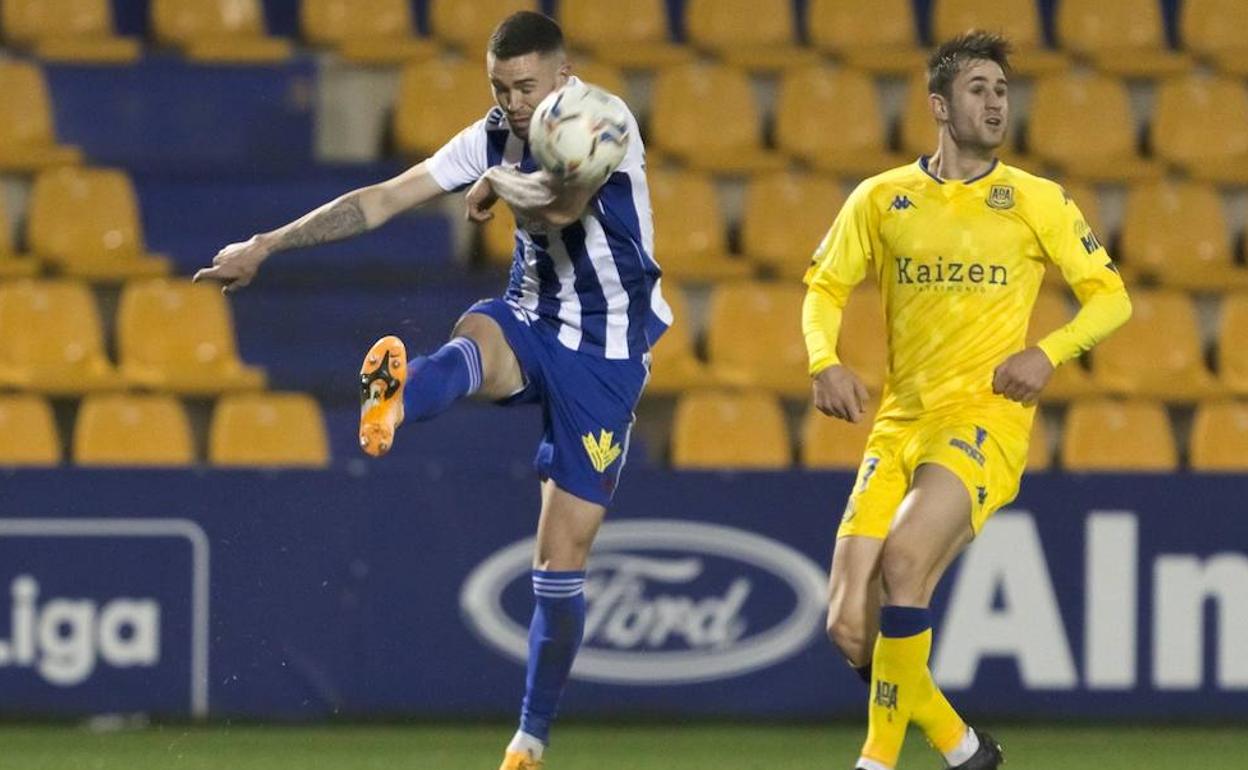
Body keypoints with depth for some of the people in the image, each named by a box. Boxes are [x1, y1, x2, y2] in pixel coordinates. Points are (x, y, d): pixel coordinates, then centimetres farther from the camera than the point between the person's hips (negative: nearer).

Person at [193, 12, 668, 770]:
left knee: (563, 556, -4)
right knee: (475, 339, -37)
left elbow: (563, 204, -37)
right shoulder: (493, 138, -1)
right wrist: (266, 245, -3)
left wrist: (497, 184, -16)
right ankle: (393, 401, -73)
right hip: (532, 323, 3)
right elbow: (381, 200, 1)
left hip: (604, 358, -3)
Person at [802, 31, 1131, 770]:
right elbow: (825, 287, 16)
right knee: (851, 626, -6)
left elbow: (1110, 295, 6)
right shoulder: (882, 199, 8)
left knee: (904, 558, -29)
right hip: (901, 423, 4)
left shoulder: (1037, 201, 2)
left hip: (986, 418, -4)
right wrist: (825, 362, -3)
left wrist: (1050, 352, -12)